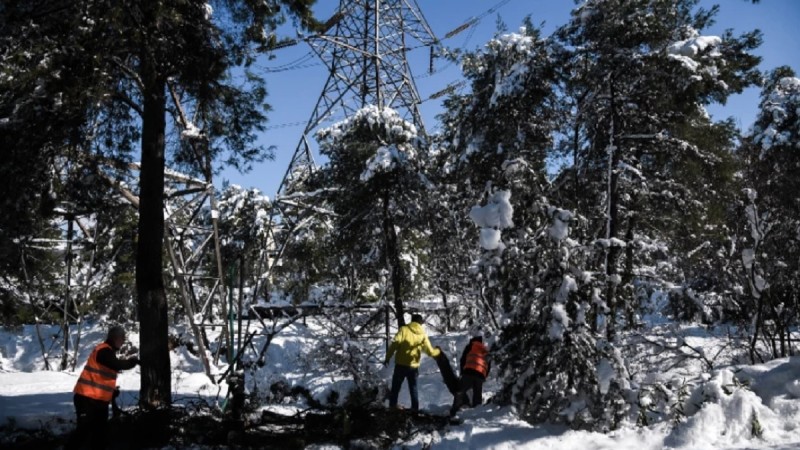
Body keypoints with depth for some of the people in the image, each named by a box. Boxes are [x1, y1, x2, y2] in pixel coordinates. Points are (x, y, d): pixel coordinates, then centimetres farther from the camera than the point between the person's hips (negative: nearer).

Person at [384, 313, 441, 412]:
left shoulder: (404, 329, -5)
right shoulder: (423, 335, 4)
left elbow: (394, 344, -15)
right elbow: (430, 352, 9)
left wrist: (388, 357, -11)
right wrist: (438, 351, 30)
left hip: (401, 364, -2)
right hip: (414, 366, 2)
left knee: (395, 387, 10)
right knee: (413, 388, 18)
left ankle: (392, 406, 10)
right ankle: (415, 407, 17)